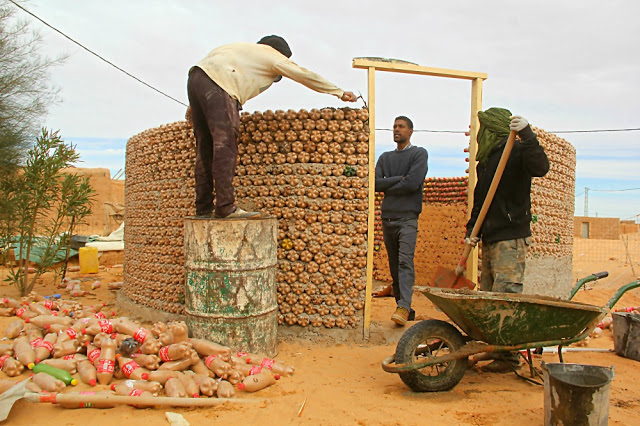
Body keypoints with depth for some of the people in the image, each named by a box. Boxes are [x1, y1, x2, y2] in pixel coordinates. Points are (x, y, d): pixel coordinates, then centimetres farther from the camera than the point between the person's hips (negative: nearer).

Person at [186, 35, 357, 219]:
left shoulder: (246, 50, 34)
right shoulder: (273, 56, 12)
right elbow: (306, 76, 12)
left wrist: (195, 104, 28)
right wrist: (340, 92, 20)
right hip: (216, 83, -9)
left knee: (206, 149, 7)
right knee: (224, 147, -12)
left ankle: (204, 207, 8)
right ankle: (225, 207, -16)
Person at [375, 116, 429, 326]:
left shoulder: (419, 154, 5)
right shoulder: (385, 157, 19)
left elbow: (413, 183, -11)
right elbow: (376, 183, 3)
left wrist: (387, 187, 0)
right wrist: (399, 179, -7)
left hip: (407, 217, -5)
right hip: (387, 217, 5)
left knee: (405, 262, -19)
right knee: (394, 266, 5)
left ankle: (403, 307, -25)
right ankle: (404, 308, 11)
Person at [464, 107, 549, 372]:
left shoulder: (516, 151, -7)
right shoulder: (486, 160, 19)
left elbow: (540, 168, -27)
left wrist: (527, 135, -37)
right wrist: (471, 230, 12)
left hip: (511, 238, -9)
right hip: (490, 238, 9)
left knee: (506, 295, -10)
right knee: (487, 296, 10)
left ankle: (509, 355, -1)